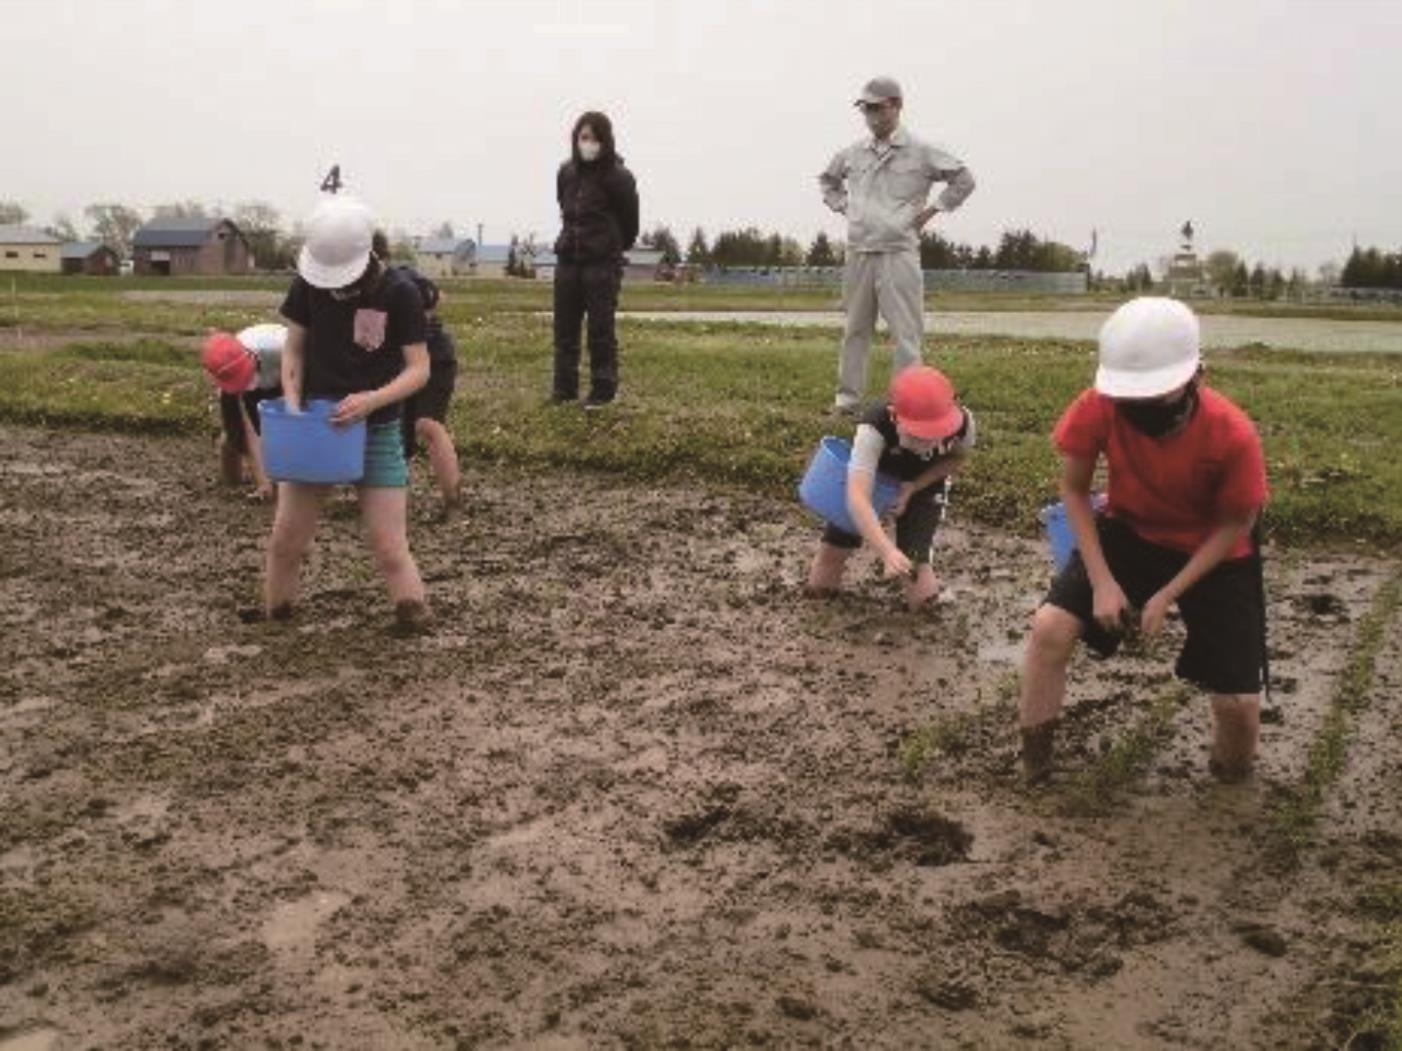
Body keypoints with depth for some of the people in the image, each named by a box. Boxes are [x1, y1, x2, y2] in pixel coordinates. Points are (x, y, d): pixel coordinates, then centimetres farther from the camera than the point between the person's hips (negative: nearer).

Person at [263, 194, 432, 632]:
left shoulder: (399, 293, -13)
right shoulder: (308, 284, -4)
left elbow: (419, 369, -11)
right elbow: (294, 349, 6)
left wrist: (373, 399, -26)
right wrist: (292, 403, -10)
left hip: (377, 431, -3)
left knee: (389, 548, -4)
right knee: (286, 540, 7)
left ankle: (416, 622, 11)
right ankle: (273, 612, 27)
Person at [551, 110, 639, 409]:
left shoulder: (618, 177, -10)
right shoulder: (566, 172, 6)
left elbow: (630, 220, -1)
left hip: (603, 261, -5)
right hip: (568, 258, 5)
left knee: (601, 328, -2)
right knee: (564, 327, 7)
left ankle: (603, 389, 6)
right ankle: (565, 387, 14)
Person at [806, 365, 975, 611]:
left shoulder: (963, 423, -34)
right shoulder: (874, 428, -42)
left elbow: (958, 458, -9)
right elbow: (856, 497, -51)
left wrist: (913, 487, -25)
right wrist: (887, 551, -65)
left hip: (923, 484, 1)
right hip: (873, 478, -1)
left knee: (921, 596, -14)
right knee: (820, 584, -1)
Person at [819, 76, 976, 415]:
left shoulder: (920, 152, -2)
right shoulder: (852, 154, 10)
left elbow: (963, 180, 3)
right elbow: (828, 179, 30)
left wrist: (930, 210, -1)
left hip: (898, 255, -4)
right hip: (858, 255, 4)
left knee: (906, 332, -5)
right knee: (856, 329, 10)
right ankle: (848, 396, 18)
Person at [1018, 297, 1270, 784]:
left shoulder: (1232, 434, -31)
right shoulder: (1097, 408, -27)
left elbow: (1235, 525, -15)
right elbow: (1074, 490, -11)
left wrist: (1167, 595, -20)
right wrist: (1102, 580, -18)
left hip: (1213, 554, -1)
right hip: (1129, 534, 2)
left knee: (1238, 702, -9)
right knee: (1050, 627, -20)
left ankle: (1233, 780, 27)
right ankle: (1032, 768, -2)